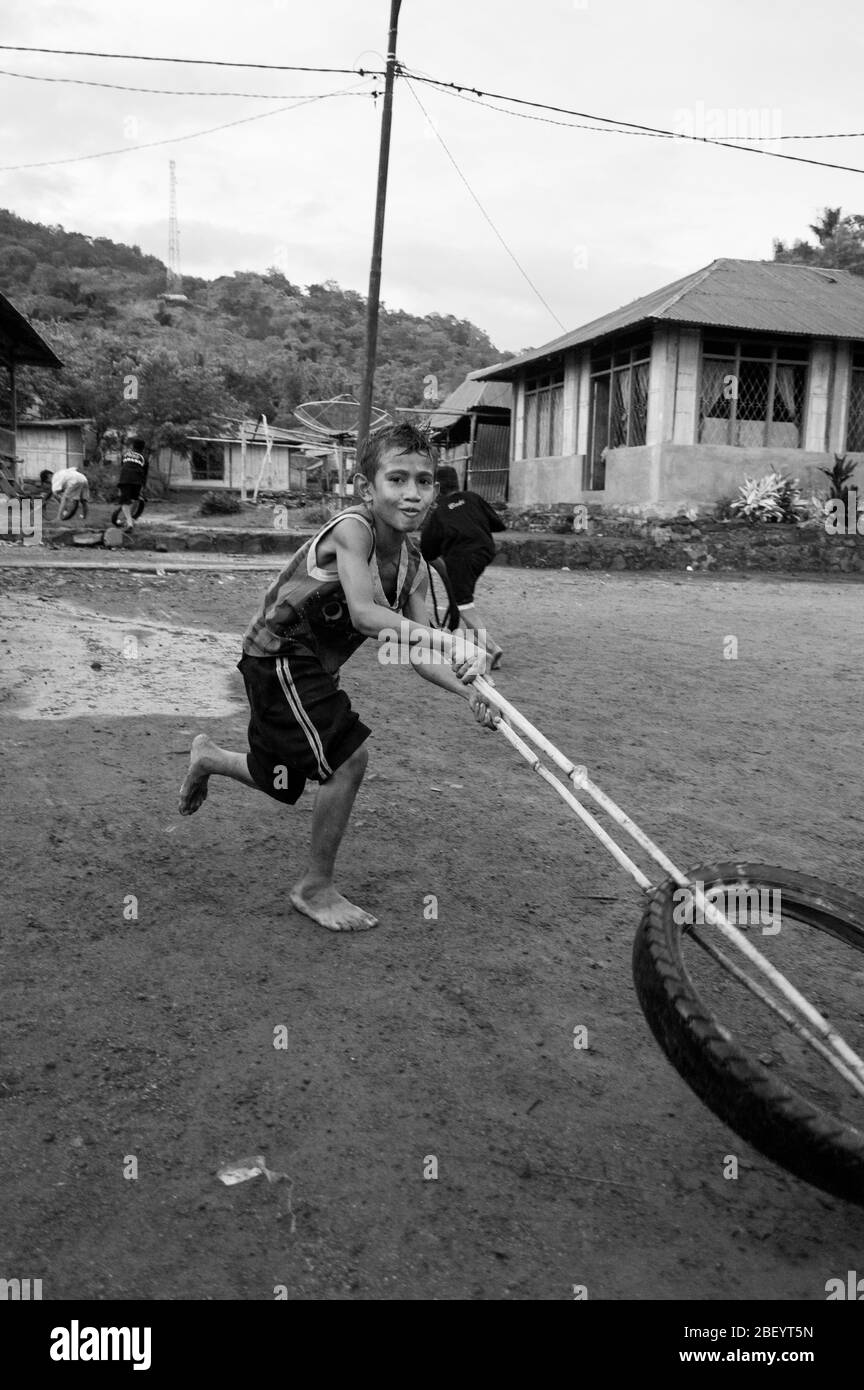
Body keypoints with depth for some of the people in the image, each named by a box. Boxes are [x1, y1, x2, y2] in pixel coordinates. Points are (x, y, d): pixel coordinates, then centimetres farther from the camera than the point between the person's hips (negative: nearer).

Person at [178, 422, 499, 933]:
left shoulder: (413, 563, -3)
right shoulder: (352, 529, -25)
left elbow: (414, 651, -5)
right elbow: (364, 614, -39)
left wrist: (468, 691, -21)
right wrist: (452, 642, -47)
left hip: (312, 666, 8)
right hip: (279, 656, -8)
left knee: (282, 783, 20)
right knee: (349, 756, -17)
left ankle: (209, 757, 52)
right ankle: (317, 888, 3)